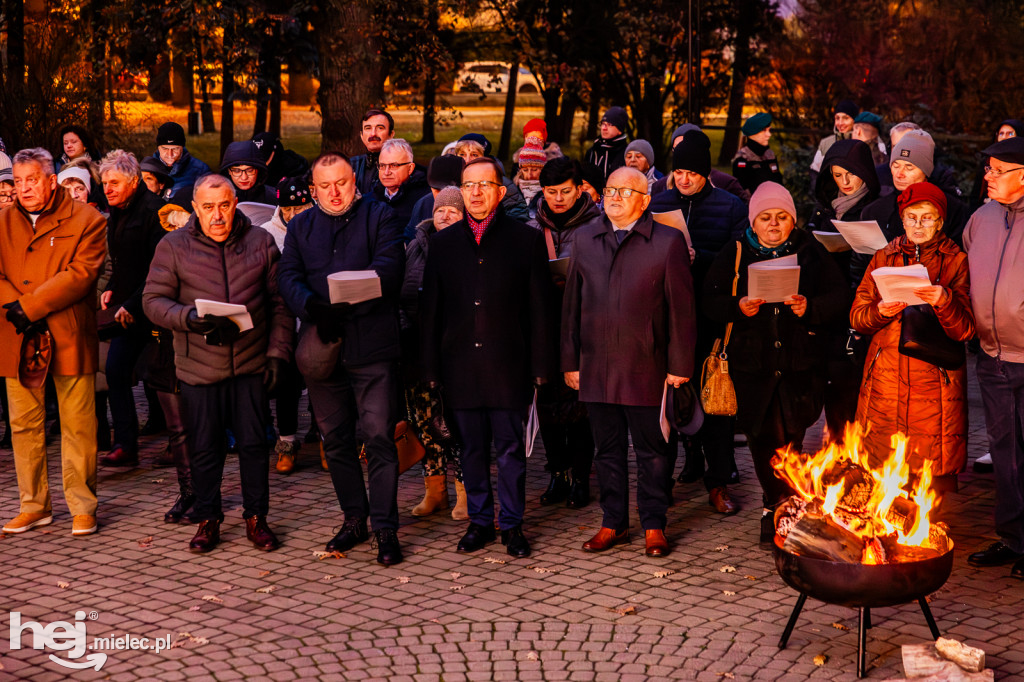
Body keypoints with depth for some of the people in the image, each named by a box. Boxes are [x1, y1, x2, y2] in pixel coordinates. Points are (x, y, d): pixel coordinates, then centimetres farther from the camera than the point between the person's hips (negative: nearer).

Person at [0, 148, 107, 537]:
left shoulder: (86, 220, 0)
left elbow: (81, 274, -11)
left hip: (69, 339, -4)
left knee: (78, 425, 0)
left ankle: (82, 507, 10)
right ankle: (34, 506, 18)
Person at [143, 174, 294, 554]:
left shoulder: (260, 242, 4)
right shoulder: (174, 246, 0)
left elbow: (280, 304, 6)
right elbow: (153, 300, -2)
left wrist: (277, 351, -1)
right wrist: (188, 318, -20)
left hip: (251, 363, 1)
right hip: (199, 363, 0)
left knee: (254, 442, 4)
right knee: (204, 446, 6)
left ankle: (256, 518, 17)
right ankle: (207, 519, 20)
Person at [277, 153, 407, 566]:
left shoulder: (379, 217, 4)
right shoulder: (301, 226, 15)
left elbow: (389, 266, -12)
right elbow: (289, 276, 1)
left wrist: (345, 301, -24)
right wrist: (312, 307, -21)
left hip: (372, 345, -4)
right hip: (321, 345, 4)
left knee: (378, 435, -7)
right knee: (334, 437, 10)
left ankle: (385, 527, -1)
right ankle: (354, 518, 23)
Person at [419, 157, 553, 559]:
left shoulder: (526, 239, 2)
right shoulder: (443, 243, 9)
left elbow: (539, 308, 1)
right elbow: (430, 309, 10)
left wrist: (540, 365, -3)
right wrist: (429, 367, 5)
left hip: (507, 364, -2)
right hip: (460, 365, 2)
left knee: (510, 447, 3)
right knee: (472, 448, 10)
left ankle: (512, 523, 15)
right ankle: (480, 521, 22)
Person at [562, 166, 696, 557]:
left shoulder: (668, 241, -2)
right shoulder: (585, 240, 9)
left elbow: (681, 308, -3)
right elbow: (572, 304, 11)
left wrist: (679, 366, -7)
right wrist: (570, 362, 8)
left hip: (646, 368, -3)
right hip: (596, 368, 3)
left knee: (652, 452, 6)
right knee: (608, 449, 12)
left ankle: (654, 526, 19)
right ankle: (613, 523, 23)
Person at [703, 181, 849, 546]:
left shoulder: (811, 253, 7)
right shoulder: (734, 256, 9)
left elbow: (840, 298, 1)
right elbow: (710, 301, 4)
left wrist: (809, 308, -17)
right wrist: (738, 307, -16)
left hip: (798, 364, -2)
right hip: (751, 364, 2)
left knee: (787, 438, -10)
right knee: (761, 438, 7)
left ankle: (777, 509, 6)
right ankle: (780, 506, 27)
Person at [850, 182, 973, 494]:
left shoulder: (956, 261, 5)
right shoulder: (883, 259, 14)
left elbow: (964, 330, -3)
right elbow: (856, 318, 9)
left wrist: (944, 301, -21)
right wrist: (880, 311, -12)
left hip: (934, 383, -2)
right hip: (886, 382, 2)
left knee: (937, 476, -6)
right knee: (880, 475, 1)